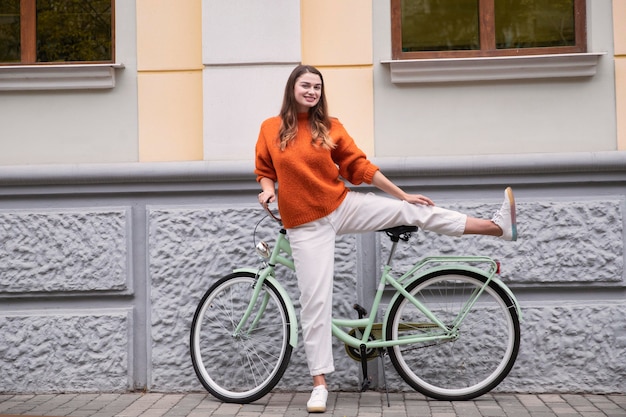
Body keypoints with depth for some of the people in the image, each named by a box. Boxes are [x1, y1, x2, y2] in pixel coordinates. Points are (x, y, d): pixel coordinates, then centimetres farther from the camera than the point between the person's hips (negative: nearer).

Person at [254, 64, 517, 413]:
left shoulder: (330, 127, 0)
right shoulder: (270, 129, -1)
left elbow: (360, 167, 3)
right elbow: (265, 171, 10)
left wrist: (403, 194, 2)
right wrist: (267, 188, -13)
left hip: (343, 206, 1)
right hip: (306, 225, -1)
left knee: (413, 211, -9)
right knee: (315, 300, -1)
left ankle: (499, 227, -7)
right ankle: (320, 383, 9)